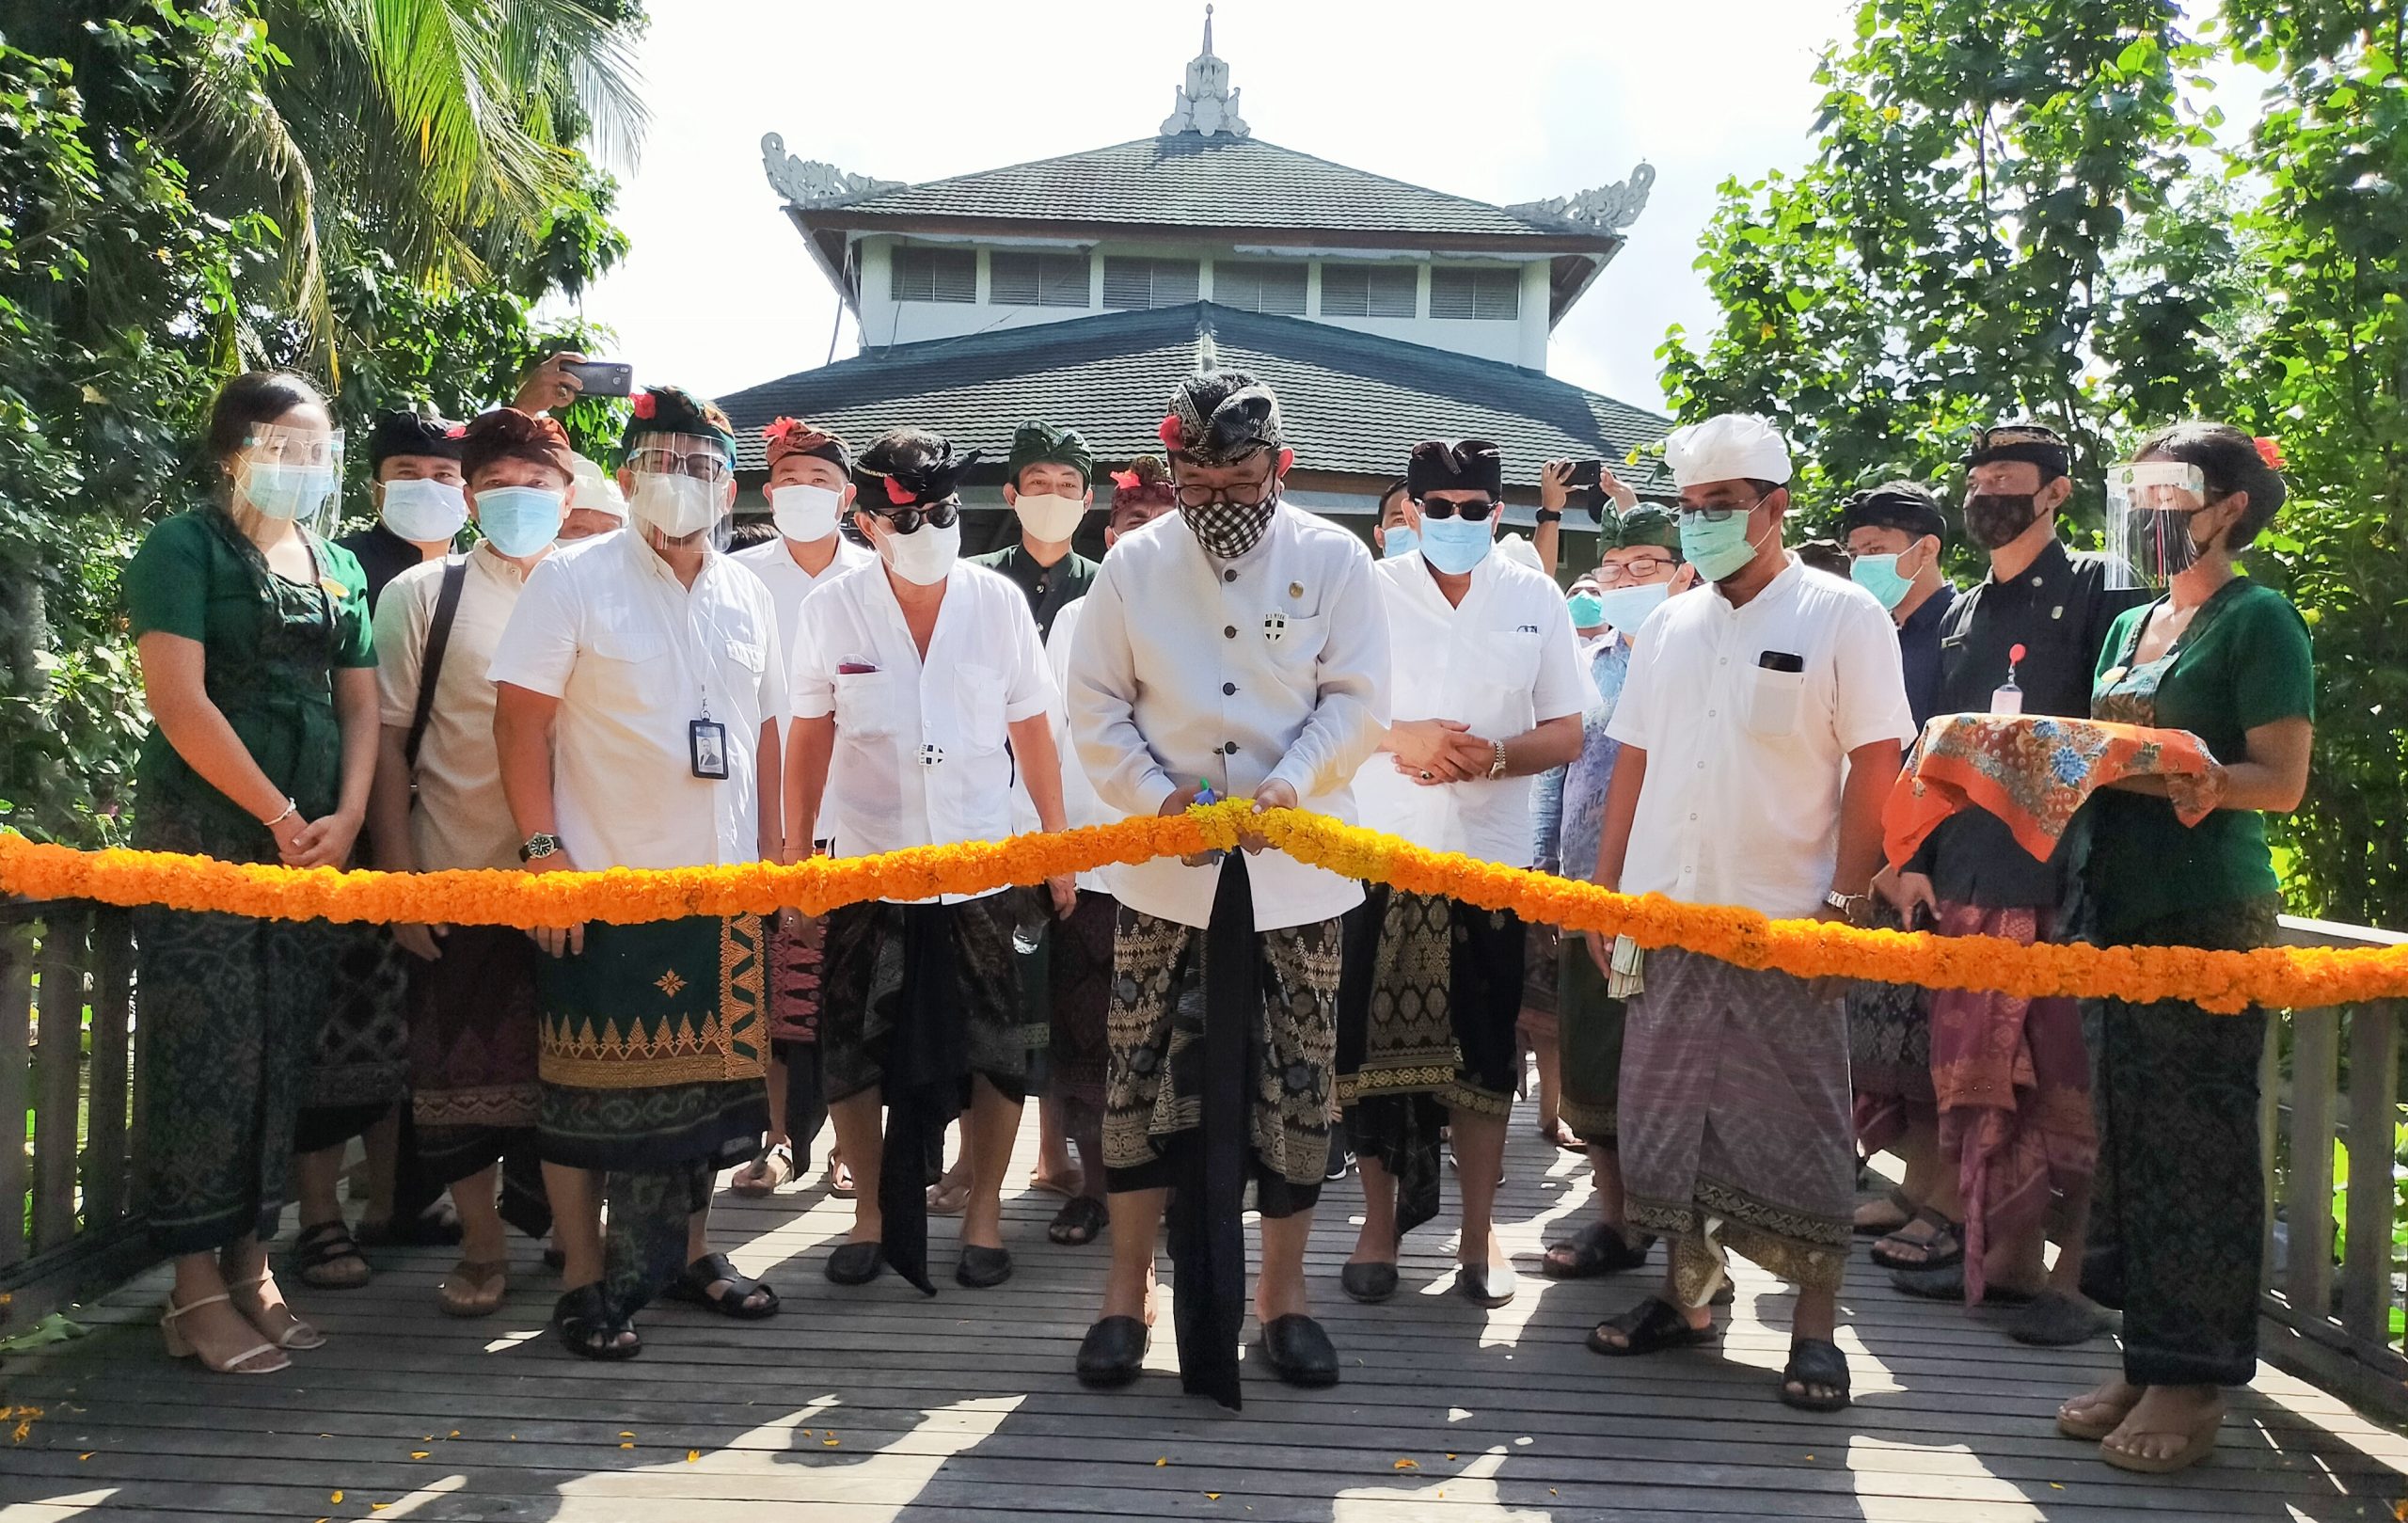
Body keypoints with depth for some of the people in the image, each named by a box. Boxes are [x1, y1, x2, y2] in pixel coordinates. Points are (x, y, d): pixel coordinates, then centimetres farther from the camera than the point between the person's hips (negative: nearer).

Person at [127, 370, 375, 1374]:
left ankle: (250, 1266, 17)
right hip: (204, 830, -5)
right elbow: (180, 701, -12)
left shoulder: (340, 567, 15)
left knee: (283, 1050, 7)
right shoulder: (184, 548, -3)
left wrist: (343, 819, -2)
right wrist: (281, 818, -11)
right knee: (209, 1047, -5)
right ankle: (196, 1291, 5)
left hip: (313, 840, 5)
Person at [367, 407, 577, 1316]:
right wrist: (400, 876, -4)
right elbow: (387, 740, 1)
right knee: (461, 1070, 6)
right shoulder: (422, 596, 3)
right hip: (459, 876, -1)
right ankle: (481, 1249, 22)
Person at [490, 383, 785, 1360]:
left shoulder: (746, 595, 10)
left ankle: (688, 1252, 29)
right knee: (590, 1083, 3)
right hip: (604, 881, -5)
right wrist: (543, 851, -15)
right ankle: (584, 1281, 17)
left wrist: (773, 849, 11)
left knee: (707, 1073, 13)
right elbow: (521, 722, -8)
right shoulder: (572, 582, -5)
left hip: (723, 881, 5)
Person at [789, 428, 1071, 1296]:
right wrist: (793, 854, 4)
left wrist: (1060, 845, 4)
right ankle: (871, 1211, 28)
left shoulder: (999, 602, -4)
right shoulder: (831, 609, -4)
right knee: (853, 1054, 8)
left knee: (993, 1055, 6)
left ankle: (984, 1212, 25)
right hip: (866, 869, 0)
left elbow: (1031, 733, 3)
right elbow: (810, 739, 4)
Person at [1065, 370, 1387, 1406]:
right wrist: (1155, 795, -12)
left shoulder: (1334, 560, -1)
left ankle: (1282, 1291, 23)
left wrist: (1291, 782, -19)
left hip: (1297, 867, 0)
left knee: (1296, 1082, 6)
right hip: (1165, 869, 1)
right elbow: (1096, 709, 3)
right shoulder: (1133, 564, 2)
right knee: (1143, 1075, 4)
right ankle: (1128, 1290, 20)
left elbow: (1358, 702, -4)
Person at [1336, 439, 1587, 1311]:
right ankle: (1380, 1222, 22)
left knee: (1484, 1049, 8)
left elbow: (1566, 733, 2)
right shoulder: (1370, 591, 1)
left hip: (1492, 855, 1)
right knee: (1372, 1044, 4)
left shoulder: (1535, 599, 5)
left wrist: (1492, 756, -16)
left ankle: (1478, 1232, 22)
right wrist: (1399, 737, -15)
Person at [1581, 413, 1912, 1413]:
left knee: (1797, 1130, 1)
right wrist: (1605, 892, 9)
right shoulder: (1668, 625, 13)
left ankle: (1815, 1329, 14)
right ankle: (1686, 1295, 26)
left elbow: (1876, 765, -6)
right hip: (1666, 918, 5)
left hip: (1785, 922, -5)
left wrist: (1845, 900, -12)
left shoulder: (1842, 617, -2)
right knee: (1666, 1112, 11)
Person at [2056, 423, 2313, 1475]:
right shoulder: (2129, 626, 17)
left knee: (2199, 1142, -1)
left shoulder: (2258, 619, -5)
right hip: (2124, 910, 7)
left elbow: (2282, 781, -10)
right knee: (2131, 1137, 10)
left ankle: (2193, 1378, 10)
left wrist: (2190, 776, -25)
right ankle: (2146, 1358, 21)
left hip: (2212, 917, -7)